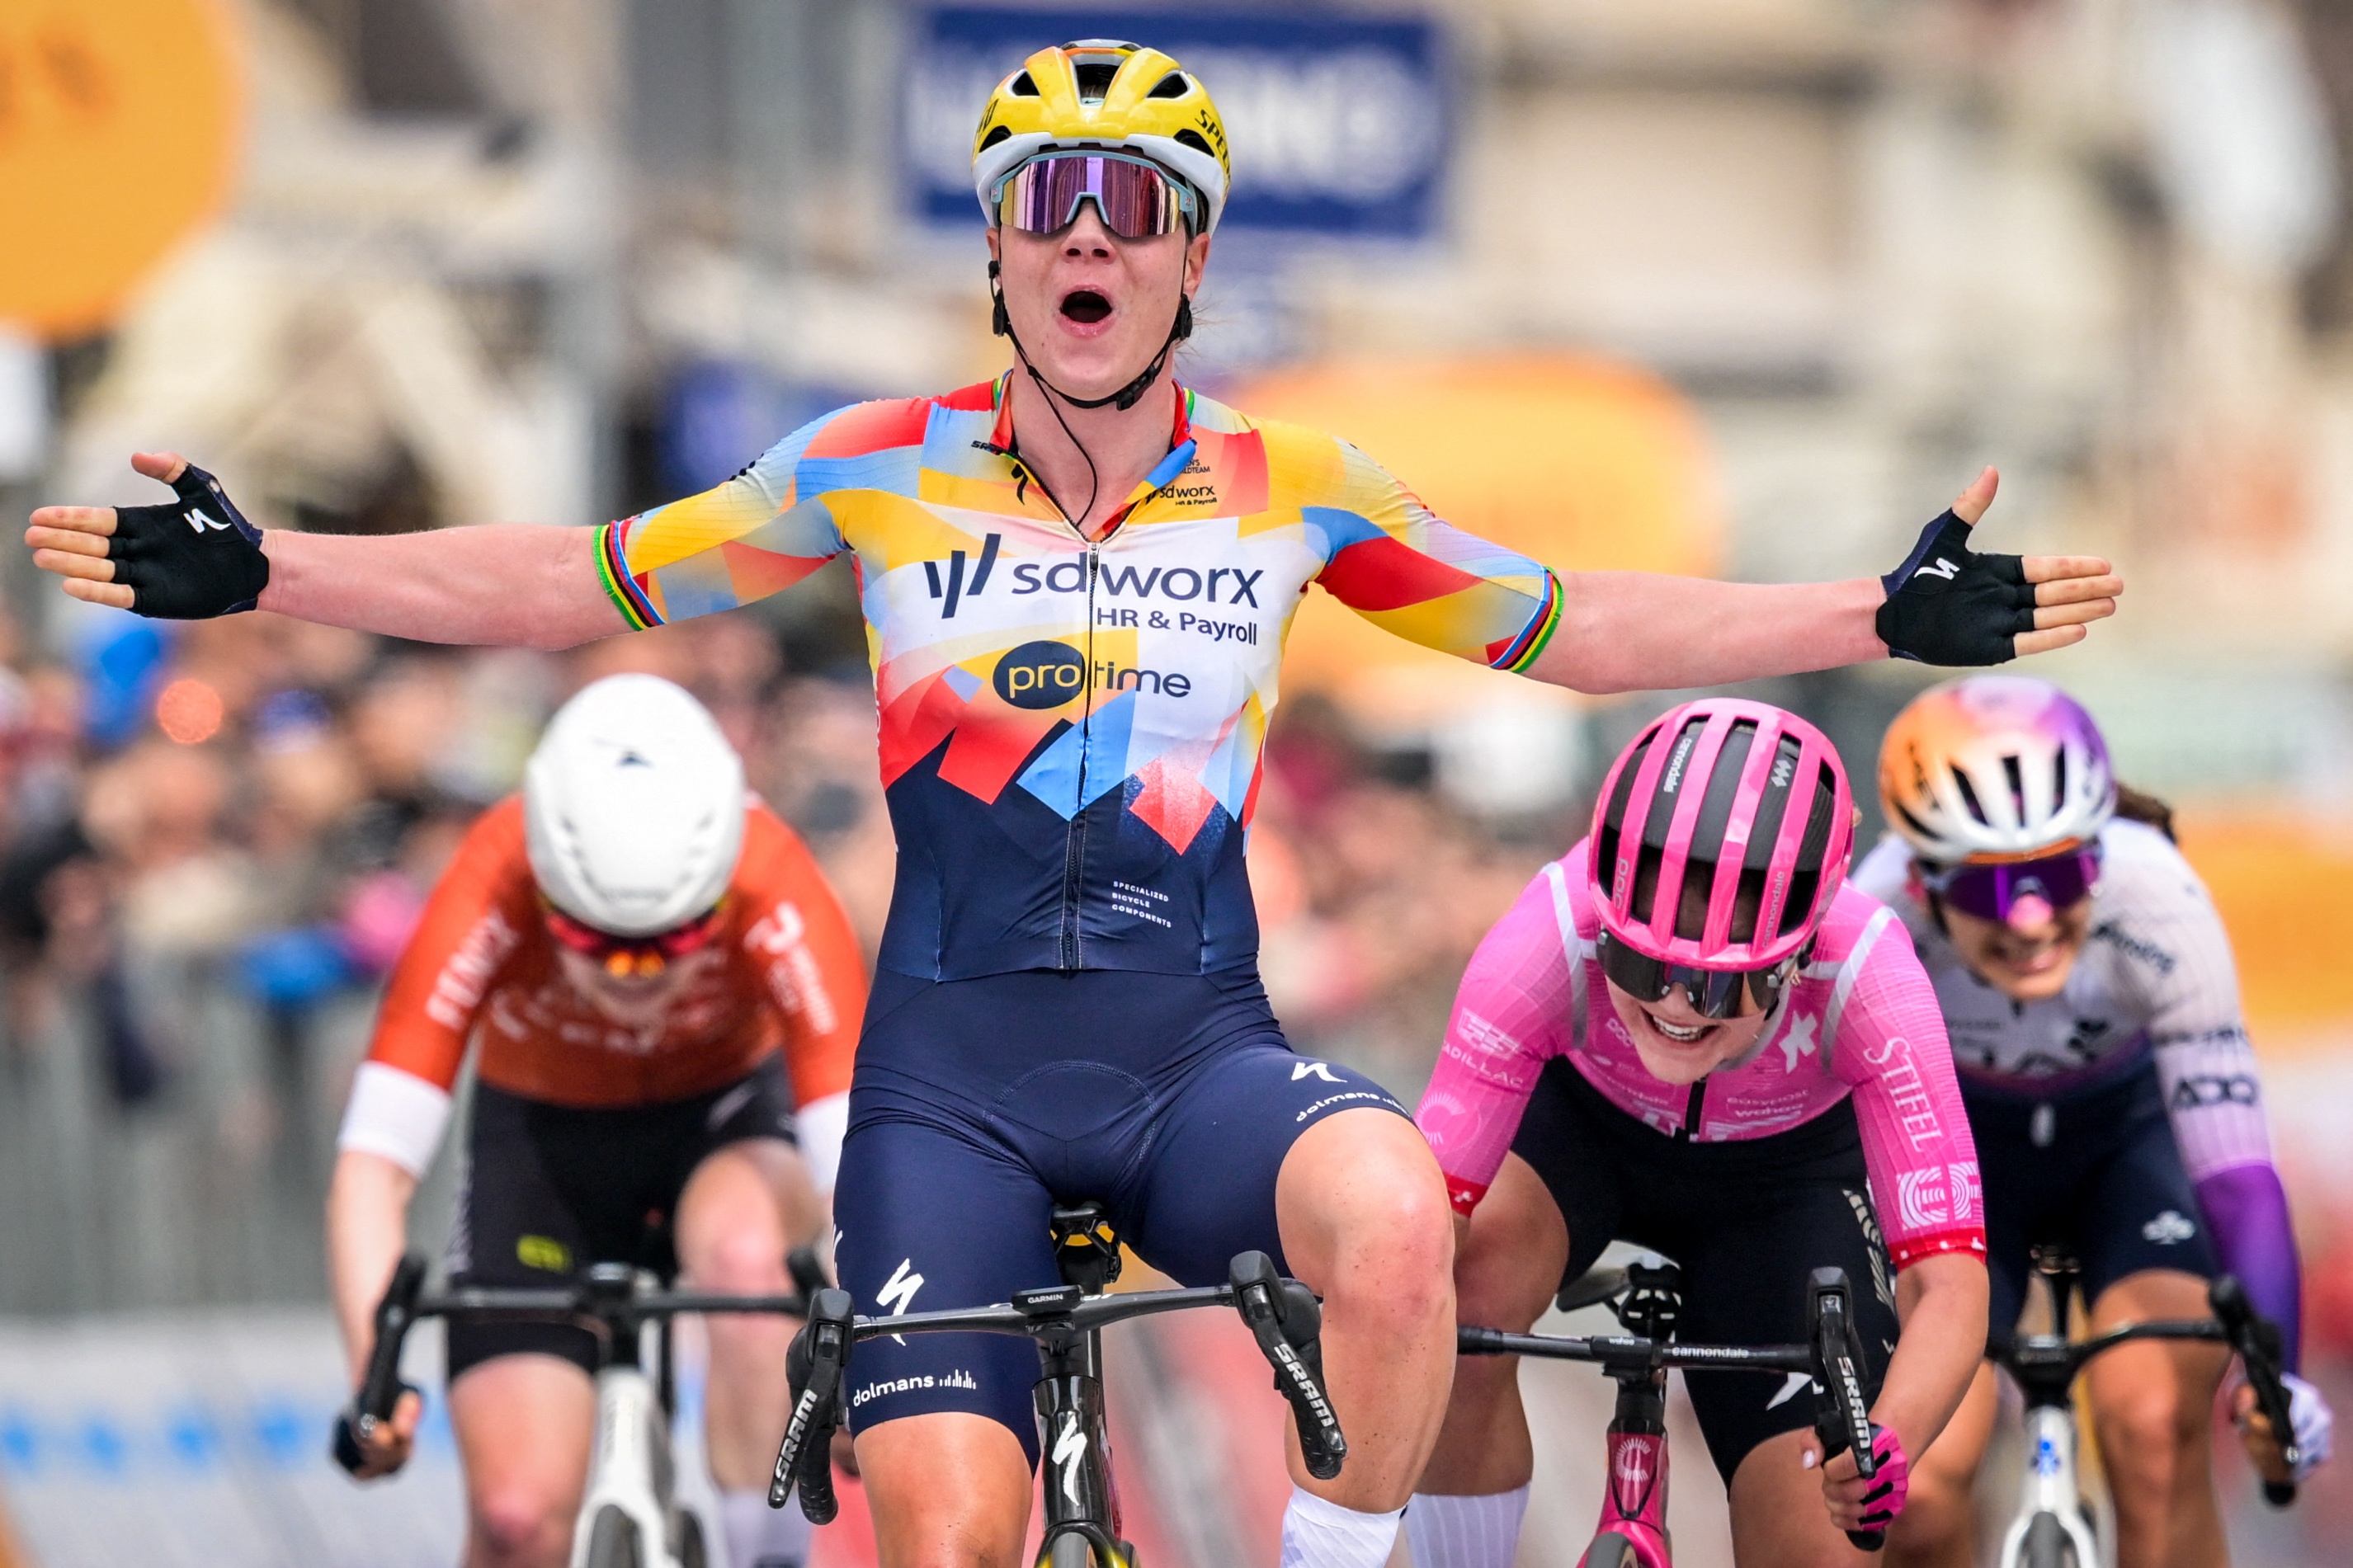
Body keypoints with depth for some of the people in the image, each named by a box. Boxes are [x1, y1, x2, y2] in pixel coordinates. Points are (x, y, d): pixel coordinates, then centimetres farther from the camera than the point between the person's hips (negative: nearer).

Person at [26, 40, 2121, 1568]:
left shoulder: (1294, 493, 5)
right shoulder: (885, 473, 2)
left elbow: (1572, 629, 12)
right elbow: (584, 584, 7)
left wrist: (1890, 618, 6)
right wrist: (254, 572, -1)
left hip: (1196, 1047, 0)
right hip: (955, 1065, 0)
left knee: (1397, 1217, -34)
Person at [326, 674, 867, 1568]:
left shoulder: (777, 898, -33)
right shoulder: (490, 898, -33)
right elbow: (373, 1168, -34)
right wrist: (374, 1374, -48)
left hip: (726, 1121, 0)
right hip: (543, 1137, 0)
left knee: (743, 1250, -37)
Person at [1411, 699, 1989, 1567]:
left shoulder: (1866, 976, -37)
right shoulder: (1554, 938, -38)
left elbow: (1945, 1282, -40)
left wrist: (1889, 1440, -60)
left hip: (1783, 1173, 0)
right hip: (1582, 1119, 0)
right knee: (1465, 1306, -34)